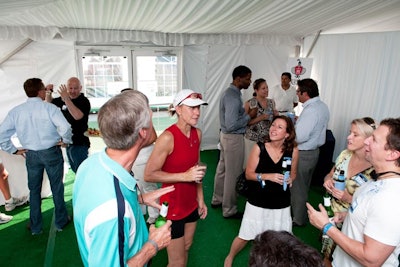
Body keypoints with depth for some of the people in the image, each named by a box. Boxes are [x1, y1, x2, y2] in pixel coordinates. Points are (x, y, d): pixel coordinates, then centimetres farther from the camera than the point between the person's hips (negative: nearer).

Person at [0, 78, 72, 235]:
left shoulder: (16, 111, -1)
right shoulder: (49, 107, -13)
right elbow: (65, 127, -25)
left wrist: (13, 150, 8)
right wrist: (65, 141, -7)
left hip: (31, 155, 3)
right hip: (51, 152, -3)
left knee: (34, 190, 17)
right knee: (57, 188, 12)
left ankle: (35, 227, 30)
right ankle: (61, 222, 26)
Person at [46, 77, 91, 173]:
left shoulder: (84, 101, -15)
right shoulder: (62, 100, 7)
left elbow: (77, 116, -31)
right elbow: (50, 103, 25)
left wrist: (66, 99, -32)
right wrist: (48, 93, 4)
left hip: (79, 143, -8)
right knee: (74, 169, 22)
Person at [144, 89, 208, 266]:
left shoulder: (197, 134, -2)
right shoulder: (168, 137, -24)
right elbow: (149, 174, -22)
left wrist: (200, 199, 10)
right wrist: (184, 176, -28)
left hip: (191, 204, 7)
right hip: (172, 206, -6)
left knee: (186, 248, 24)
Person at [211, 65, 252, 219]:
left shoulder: (230, 92, 8)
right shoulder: (233, 97, -24)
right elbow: (231, 125, -28)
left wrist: (245, 114, 7)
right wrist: (248, 116, -16)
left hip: (226, 136, 10)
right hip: (233, 138, -10)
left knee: (222, 169, 21)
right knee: (233, 174, 2)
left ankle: (217, 199, 38)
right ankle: (229, 210, 17)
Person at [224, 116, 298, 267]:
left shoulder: (293, 151, -8)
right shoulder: (259, 148, -13)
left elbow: (293, 174, 8)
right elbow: (248, 174, -8)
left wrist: (290, 179, -15)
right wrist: (268, 176, -23)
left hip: (281, 204, 2)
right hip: (258, 202, -1)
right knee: (245, 237, 11)